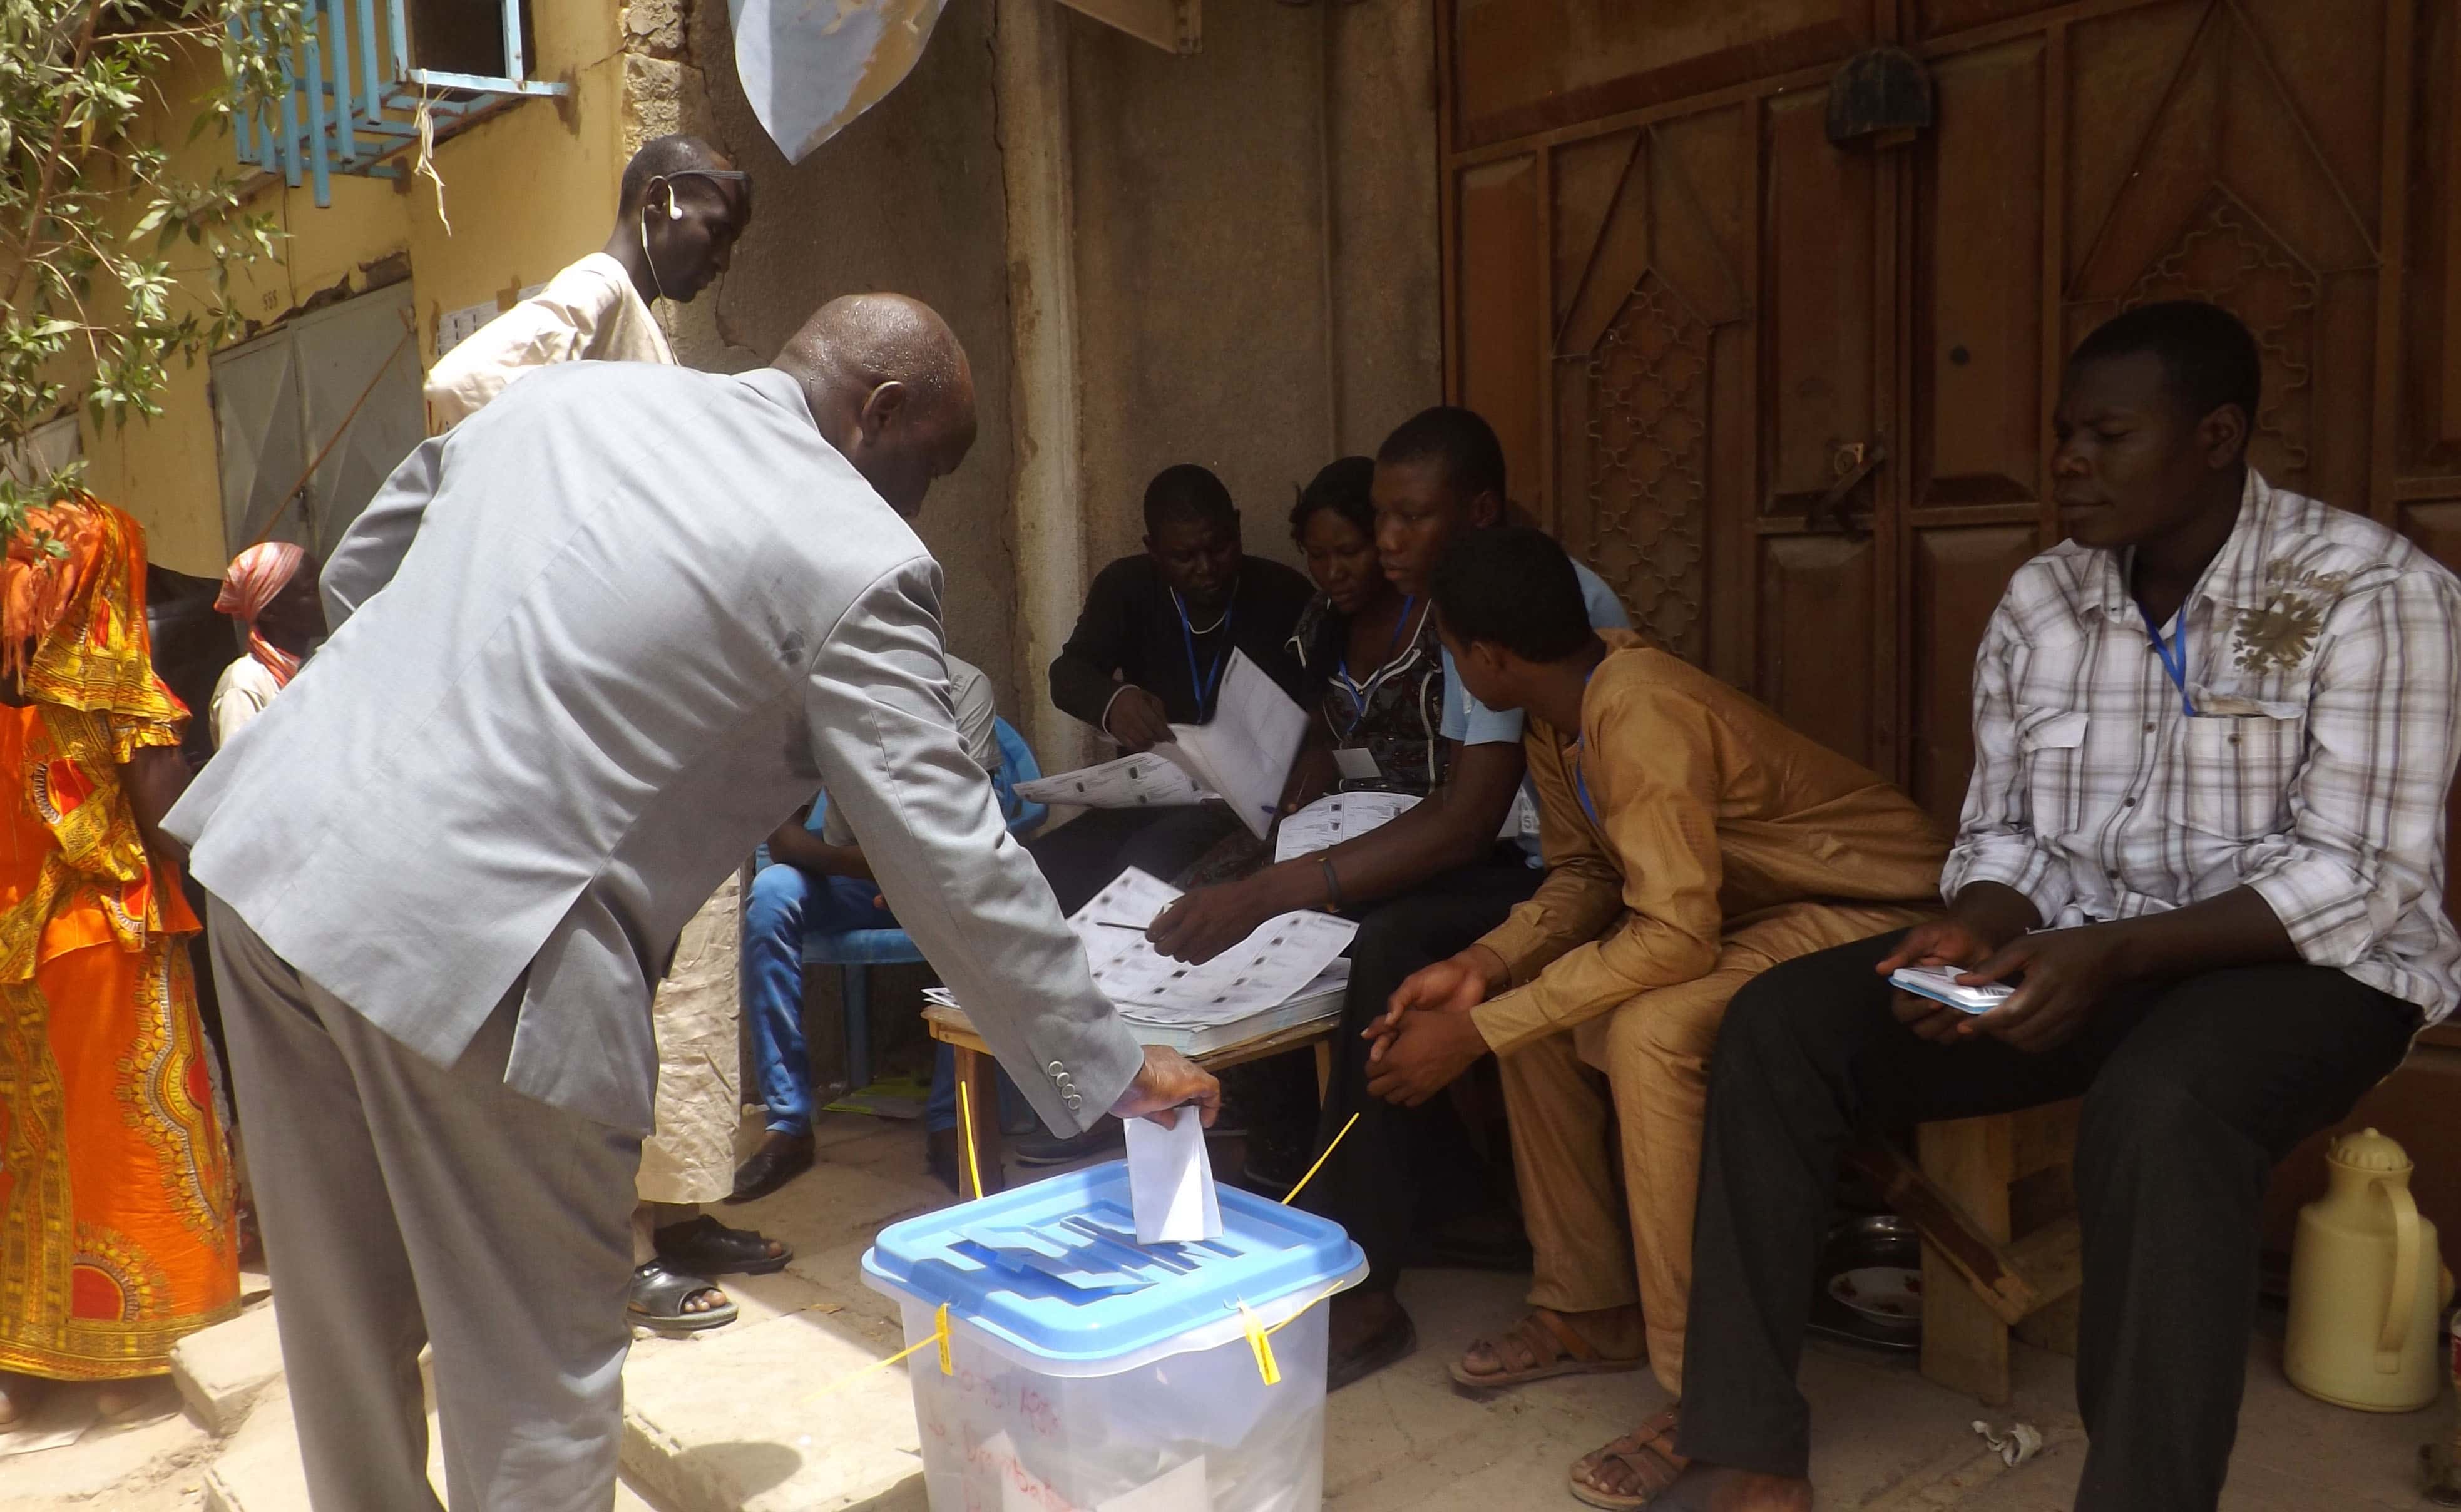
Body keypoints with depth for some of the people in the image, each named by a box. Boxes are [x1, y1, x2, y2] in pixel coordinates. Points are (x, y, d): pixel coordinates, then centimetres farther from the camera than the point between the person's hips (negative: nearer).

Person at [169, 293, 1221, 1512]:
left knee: (346, 1318, 24)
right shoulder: (859, 561, -7)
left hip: (268, 848, 8)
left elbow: (355, 575, 23)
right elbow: (949, 856, -7)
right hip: (462, 940, -8)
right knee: (538, 1363, 9)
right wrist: (1109, 1069, 2)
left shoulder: (555, 393, 13)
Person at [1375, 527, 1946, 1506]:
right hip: (1754, 906, 9)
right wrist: (1484, 966, -12)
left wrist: (1478, 1033, -30)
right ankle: (1589, 1308, 13)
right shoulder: (1557, 716, -1)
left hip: (1881, 911, -9)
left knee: (1652, 1032, -31)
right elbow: (1582, 877, 6)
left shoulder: (1641, 714, -28)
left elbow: (1673, 938, -34)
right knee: (1539, 999, 2)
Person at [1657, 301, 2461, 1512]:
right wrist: (1981, 932, -17)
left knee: (2158, 1106, -41)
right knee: (1780, 1023, -15)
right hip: (2077, 949, 5)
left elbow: (2357, 875, -18)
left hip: (2310, 958, -5)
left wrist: (2113, 955, -30)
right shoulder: (2038, 602, 4)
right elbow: (2003, 831, 6)